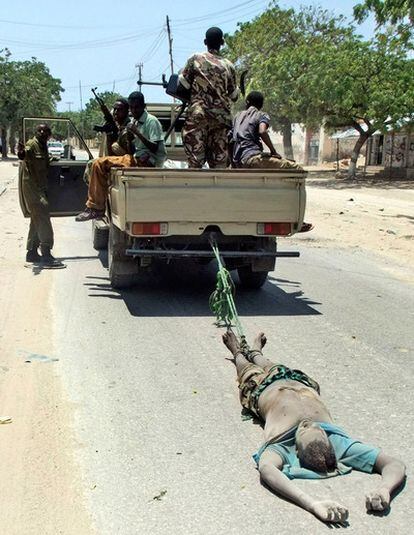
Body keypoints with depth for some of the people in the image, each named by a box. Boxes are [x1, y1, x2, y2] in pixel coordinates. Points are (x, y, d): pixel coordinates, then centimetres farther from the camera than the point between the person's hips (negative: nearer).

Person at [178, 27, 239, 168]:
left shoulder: (196, 59, 2)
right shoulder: (228, 66, 8)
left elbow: (182, 86, -1)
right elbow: (234, 96, 12)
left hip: (198, 115, -2)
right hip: (221, 117, 3)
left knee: (195, 162, -4)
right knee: (219, 160, 5)